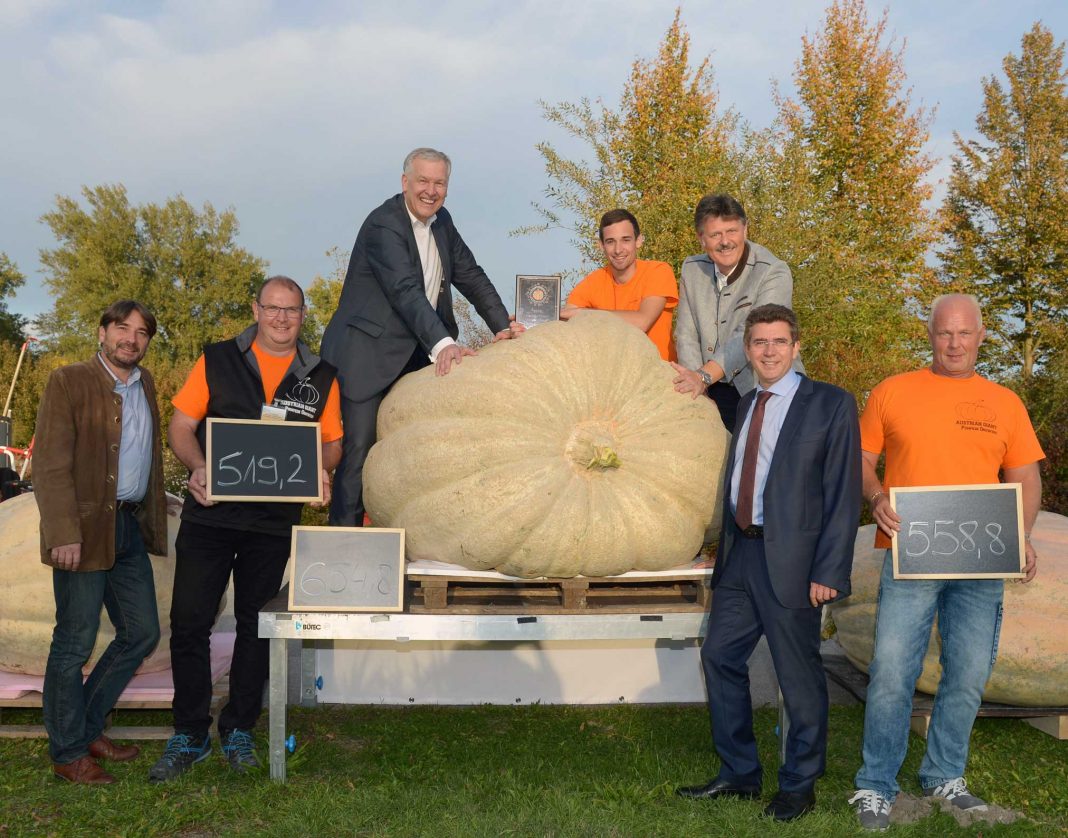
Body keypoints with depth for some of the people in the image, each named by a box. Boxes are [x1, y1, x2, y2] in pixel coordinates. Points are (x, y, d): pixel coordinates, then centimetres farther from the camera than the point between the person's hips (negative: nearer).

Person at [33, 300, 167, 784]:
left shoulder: (144, 385, 14)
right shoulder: (68, 383, -7)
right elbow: (50, 465, -13)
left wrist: (154, 519, 10)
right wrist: (63, 534, -20)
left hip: (130, 528, 7)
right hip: (85, 531, -7)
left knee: (142, 633, 12)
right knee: (75, 642, 2)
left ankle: (88, 729, 29)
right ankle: (68, 753, 16)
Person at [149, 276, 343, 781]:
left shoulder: (321, 378, 6)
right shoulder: (217, 361, 3)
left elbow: (333, 442, 12)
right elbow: (181, 425, 3)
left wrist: (322, 470, -10)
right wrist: (197, 466, -15)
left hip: (274, 522, 1)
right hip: (210, 513, -1)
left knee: (256, 626, 11)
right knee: (189, 623, 0)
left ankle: (239, 730, 26)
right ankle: (189, 735, 15)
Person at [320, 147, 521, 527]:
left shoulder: (442, 221, 9)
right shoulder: (383, 225, -17)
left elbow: (471, 276, 13)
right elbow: (406, 291, -30)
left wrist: (502, 326, -1)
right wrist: (443, 344, -41)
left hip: (417, 354, 8)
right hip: (367, 355, -8)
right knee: (360, 448, -9)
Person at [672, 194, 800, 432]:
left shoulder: (774, 273, -13)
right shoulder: (691, 269, 5)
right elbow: (686, 335, 0)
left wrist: (704, 376, -36)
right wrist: (699, 390, -13)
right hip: (716, 393, 4)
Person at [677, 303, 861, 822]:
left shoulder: (830, 405, -5)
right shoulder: (743, 406, 15)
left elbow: (843, 493, -10)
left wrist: (829, 571, -15)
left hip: (790, 559, -7)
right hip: (739, 553, 7)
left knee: (798, 675, 4)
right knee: (719, 658, 11)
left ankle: (799, 787, 22)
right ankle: (738, 775, 27)